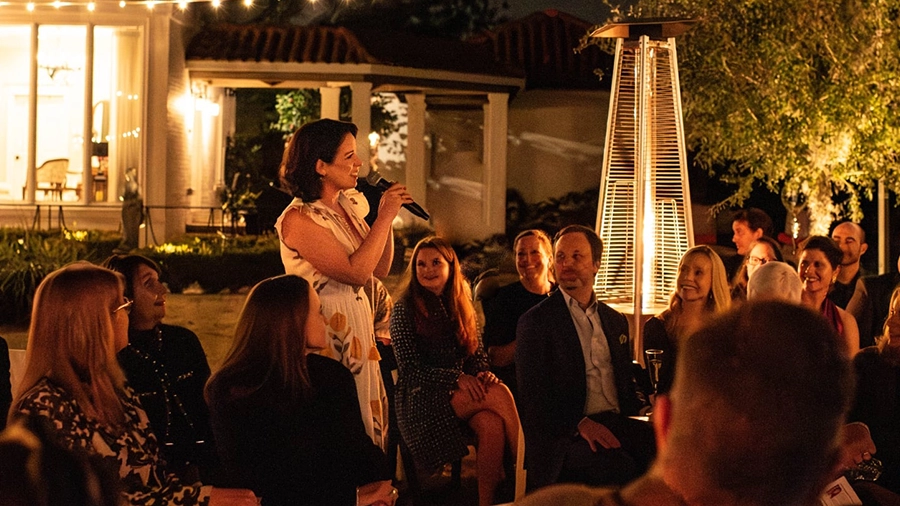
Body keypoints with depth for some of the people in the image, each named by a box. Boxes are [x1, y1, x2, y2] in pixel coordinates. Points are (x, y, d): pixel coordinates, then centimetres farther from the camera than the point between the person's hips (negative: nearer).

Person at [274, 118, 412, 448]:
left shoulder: (347, 208, 9)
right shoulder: (298, 219, -16)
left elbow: (380, 269, 14)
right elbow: (355, 273, -22)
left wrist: (386, 216, 3)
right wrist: (385, 217, -16)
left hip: (356, 333, 8)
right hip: (324, 333, -8)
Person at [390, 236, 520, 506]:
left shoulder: (462, 307, 15)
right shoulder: (405, 309, -2)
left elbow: (478, 357, 16)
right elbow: (411, 369, -8)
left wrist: (484, 375, -9)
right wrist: (457, 378, -20)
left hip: (464, 393, 5)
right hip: (422, 400, -5)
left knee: (492, 426, -31)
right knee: (500, 394, -28)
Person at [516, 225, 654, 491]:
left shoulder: (616, 321, 22)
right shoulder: (535, 322, 3)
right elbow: (532, 396, -6)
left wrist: (646, 406, 3)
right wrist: (580, 424, -21)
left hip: (615, 423, 6)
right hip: (563, 436, -5)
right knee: (619, 466, -36)